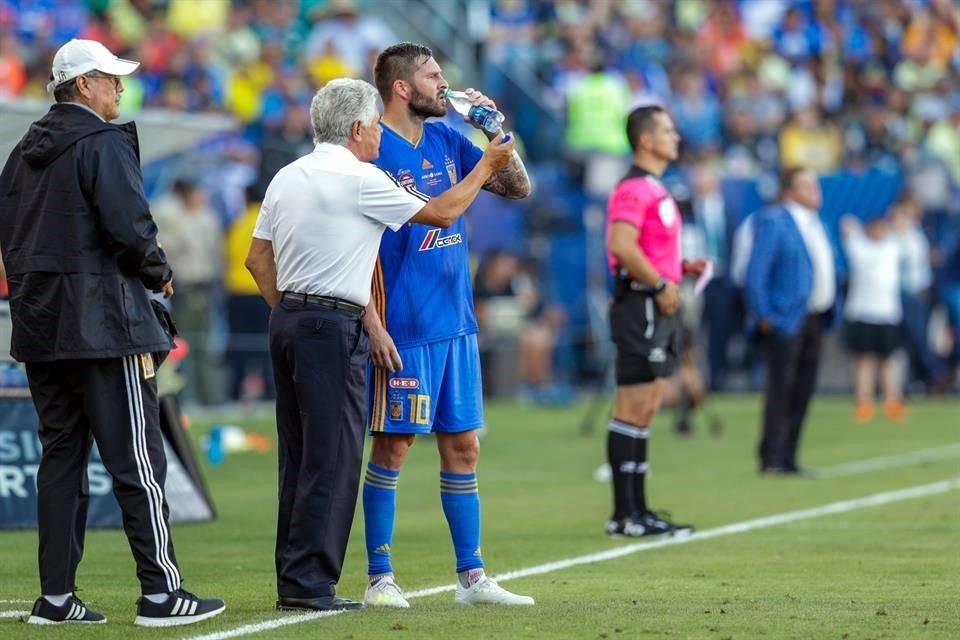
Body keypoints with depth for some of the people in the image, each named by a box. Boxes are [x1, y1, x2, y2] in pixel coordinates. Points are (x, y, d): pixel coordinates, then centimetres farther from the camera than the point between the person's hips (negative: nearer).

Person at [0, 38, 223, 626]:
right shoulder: (105, 143, -10)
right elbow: (129, 226, -18)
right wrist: (159, 273, -1)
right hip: (103, 323, -8)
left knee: (61, 457, 10)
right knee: (137, 461, -5)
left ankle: (56, 595, 9)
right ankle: (161, 593, -5)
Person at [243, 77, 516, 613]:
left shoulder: (287, 178, 13)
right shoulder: (359, 179, -10)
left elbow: (258, 258, 15)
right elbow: (442, 213, -2)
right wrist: (488, 165, 10)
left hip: (288, 321, 8)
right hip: (334, 325, -8)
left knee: (300, 458, 10)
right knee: (333, 458, -6)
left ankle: (293, 579, 11)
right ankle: (310, 582, -8)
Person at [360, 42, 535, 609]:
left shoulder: (446, 141, 10)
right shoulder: (372, 152, -10)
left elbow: (518, 188, 14)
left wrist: (495, 130, -1)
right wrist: (373, 325, -18)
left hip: (456, 323, 7)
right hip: (404, 329, -7)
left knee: (463, 446, 8)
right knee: (394, 446, -1)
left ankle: (473, 577, 14)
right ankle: (380, 578, 5)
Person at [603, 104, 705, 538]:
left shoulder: (654, 189, 19)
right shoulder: (634, 188, -13)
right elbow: (622, 246, -25)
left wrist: (682, 267, 13)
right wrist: (660, 284, -19)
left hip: (659, 309, 10)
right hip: (641, 307, -10)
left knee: (645, 411, 10)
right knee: (633, 409, -8)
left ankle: (637, 510, 13)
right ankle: (624, 515, -7)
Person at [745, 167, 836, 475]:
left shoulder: (815, 224, 17)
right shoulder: (772, 222, -9)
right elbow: (755, 273, -13)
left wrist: (829, 312, 15)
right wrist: (763, 317, -16)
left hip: (813, 320, 8)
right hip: (785, 320, -8)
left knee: (803, 392, 7)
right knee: (780, 389, -10)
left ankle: (788, 459, 12)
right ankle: (771, 459, -8)